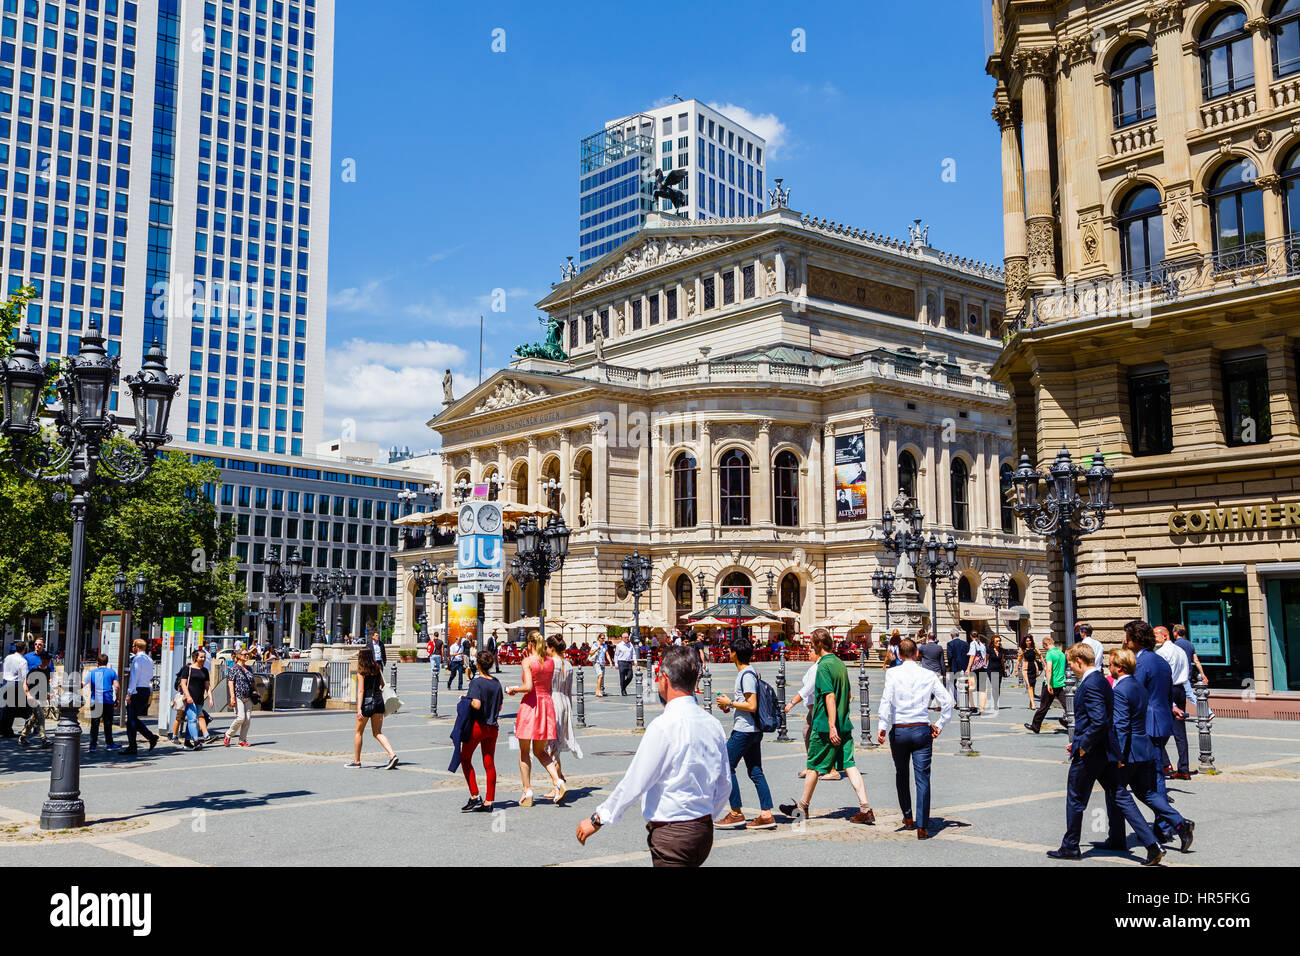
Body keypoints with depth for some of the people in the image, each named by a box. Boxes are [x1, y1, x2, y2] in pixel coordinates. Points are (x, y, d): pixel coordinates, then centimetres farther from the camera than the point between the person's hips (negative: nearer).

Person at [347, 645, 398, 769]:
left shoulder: (361, 671, -10)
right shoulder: (377, 668, 5)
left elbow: (361, 691, -15)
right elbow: (383, 684, 12)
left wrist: (359, 709, -18)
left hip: (367, 702, -5)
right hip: (379, 701, 5)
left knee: (358, 732, 13)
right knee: (377, 733, 7)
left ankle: (356, 761, 20)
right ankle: (392, 755, -11)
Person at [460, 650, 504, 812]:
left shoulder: (476, 682, -13)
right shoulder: (496, 683, 6)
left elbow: (476, 705, -22)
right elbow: (499, 707, 11)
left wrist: (466, 700, -5)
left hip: (477, 726, -5)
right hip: (492, 727, 5)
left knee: (465, 759, 11)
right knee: (489, 764, 6)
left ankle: (475, 797, 2)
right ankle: (488, 802, 7)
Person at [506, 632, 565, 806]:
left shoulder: (528, 661, -11)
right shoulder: (550, 662, 6)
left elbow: (528, 687, -21)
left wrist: (513, 689, -1)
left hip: (530, 704, -6)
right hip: (547, 702, 6)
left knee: (524, 751, 8)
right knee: (540, 751, 16)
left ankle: (527, 793, 9)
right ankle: (558, 782, -4)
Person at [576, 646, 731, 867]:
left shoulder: (664, 726, -17)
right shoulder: (712, 724, 5)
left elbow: (634, 782, -14)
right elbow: (724, 786, 12)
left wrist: (597, 819, -3)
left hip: (671, 836, -8)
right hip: (705, 831, 8)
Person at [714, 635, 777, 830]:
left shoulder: (746, 675, -16)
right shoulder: (751, 673, 15)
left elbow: (752, 706, -21)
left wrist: (730, 702, -12)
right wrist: (730, 706, 16)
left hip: (743, 731, -10)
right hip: (753, 731, 10)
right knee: (755, 771, 9)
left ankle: (736, 814, 0)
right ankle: (766, 815, 8)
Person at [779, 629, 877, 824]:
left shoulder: (824, 666, -14)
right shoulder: (840, 663, 11)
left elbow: (830, 697, -22)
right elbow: (849, 695, 20)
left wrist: (832, 726, -24)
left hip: (825, 726, -7)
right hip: (845, 724, 7)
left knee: (813, 766, 7)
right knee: (849, 765, 3)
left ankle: (802, 807, 22)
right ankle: (866, 809, -6)